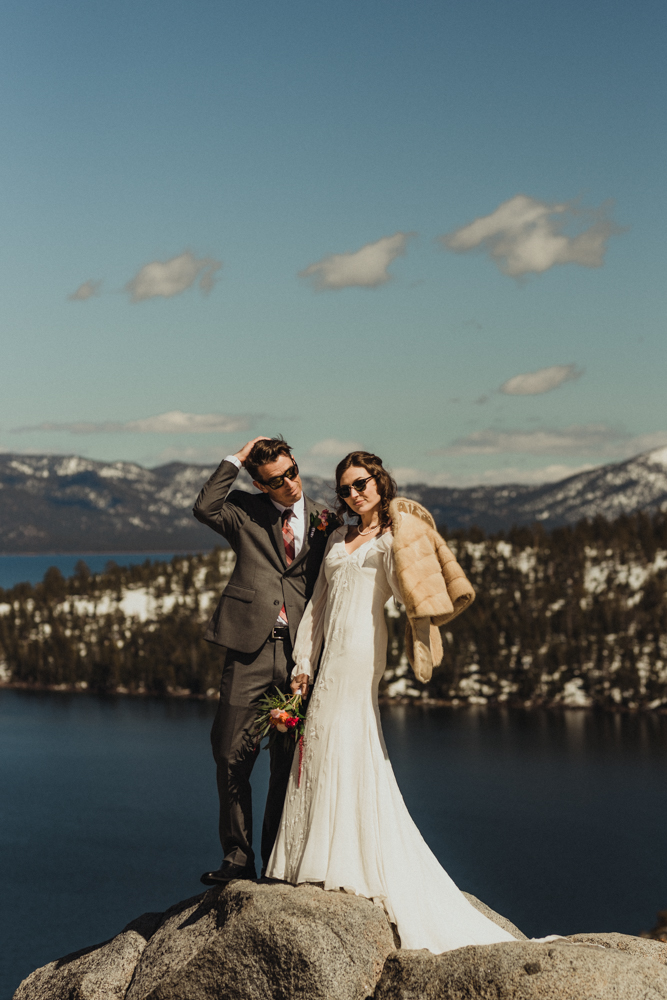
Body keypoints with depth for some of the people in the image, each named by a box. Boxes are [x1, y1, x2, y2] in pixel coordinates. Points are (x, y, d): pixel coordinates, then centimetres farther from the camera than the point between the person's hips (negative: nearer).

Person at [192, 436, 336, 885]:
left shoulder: (324, 520, 9)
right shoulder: (246, 511, 8)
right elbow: (205, 508, -12)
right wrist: (236, 459, -7)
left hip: (300, 652, 1)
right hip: (250, 649, -1)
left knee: (290, 764, 6)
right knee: (232, 756, -2)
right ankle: (238, 858, 9)